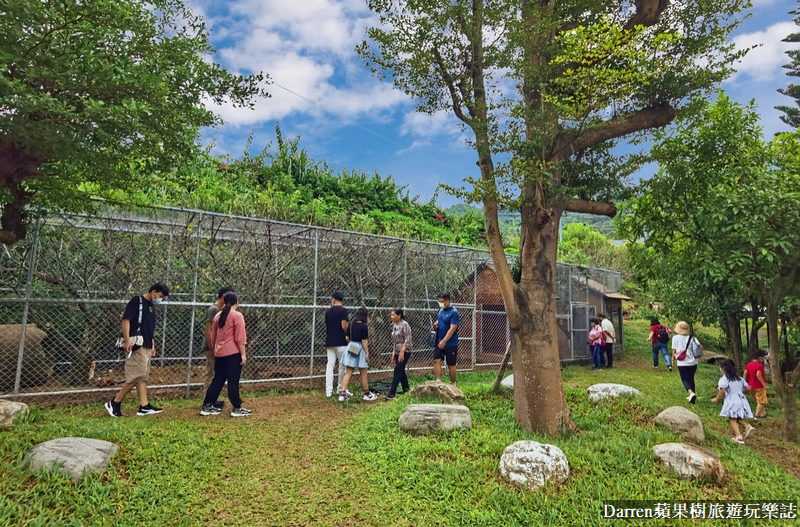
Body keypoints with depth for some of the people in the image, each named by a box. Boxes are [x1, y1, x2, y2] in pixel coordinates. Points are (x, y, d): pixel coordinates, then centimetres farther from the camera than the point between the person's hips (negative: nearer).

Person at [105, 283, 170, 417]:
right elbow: (126, 320, -15)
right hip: (136, 345, -9)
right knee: (137, 376, -10)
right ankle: (114, 403, 3)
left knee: (143, 377, 8)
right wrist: (127, 340, -22)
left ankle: (144, 407, 10)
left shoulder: (152, 306, 18)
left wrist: (152, 345, 21)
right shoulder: (137, 301, -8)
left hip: (146, 346, 9)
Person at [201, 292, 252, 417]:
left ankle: (207, 406, 17)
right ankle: (237, 408, 4)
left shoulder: (218, 316, 13)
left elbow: (213, 337, 19)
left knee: (218, 380, 14)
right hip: (233, 353, -7)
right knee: (233, 381, -2)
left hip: (219, 353, 7)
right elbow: (240, 338, -14)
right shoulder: (237, 315, -9)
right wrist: (243, 354, -12)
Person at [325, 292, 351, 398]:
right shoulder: (343, 310, -9)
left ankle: (328, 391, 3)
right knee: (342, 365, 6)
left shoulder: (328, 311, 9)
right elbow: (344, 326, -16)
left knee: (330, 366, 5)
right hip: (340, 342, -5)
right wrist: (348, 336, 1)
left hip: (329, 342, 5)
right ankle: (341, 389, 14)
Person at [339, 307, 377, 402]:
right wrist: (367, 353, -10)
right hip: (360, 350, -6)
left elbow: (347, 338, 7)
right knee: (363, 374, 8)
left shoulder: (351, 325, 3)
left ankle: (342, 394, 1)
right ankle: (367, 394, 22)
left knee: (348, 373, 7)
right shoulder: (363, 326, -15)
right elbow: (364, 341, -16)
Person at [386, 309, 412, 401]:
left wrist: (402, 352, -21)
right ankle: (406, 391, 21)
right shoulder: (394, 325, 10)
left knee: (398, 371, -10)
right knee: (401, 372, 11)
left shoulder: (404, 324, -13)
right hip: (397, 352, 8)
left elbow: (408, 340, -18)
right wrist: (393, 353, 13)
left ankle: (392, 393, -10)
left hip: (405, 352, -8)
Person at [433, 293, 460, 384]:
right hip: (439, 341, 6)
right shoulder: (441, 310, 7)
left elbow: (452, 329, -23)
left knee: (451, 364, 4)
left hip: (451, 343, -6)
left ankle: (453, 384, 20)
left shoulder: (454, 312, -16)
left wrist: (444, 341, -28)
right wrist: (436, 324, -2)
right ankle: (438, 381, -4)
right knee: (436, 360, -6)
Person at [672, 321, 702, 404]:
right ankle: (692, 395, 29)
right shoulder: (692, 337, 0)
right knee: (691, 379, 21)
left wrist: (673, 359, 9)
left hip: (682, 363, -4)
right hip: (693, 362, 4)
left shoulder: (675, 337, -9)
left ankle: (691, 393, -21)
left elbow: (674, 351, -7)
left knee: (685, 379, 4)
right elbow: (701, 347, -6)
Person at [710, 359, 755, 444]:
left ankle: (738, 436, -14)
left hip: (732, 401, -7)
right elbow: (748, 389, 15)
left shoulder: (724, 379, -7)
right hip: (741, 399, 7)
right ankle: (748, 426, -4)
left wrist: (716, 399, -6)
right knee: (738, 417, 20)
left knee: (732, 419, -3)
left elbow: (722, 390, -18)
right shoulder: (739, 378, 15)